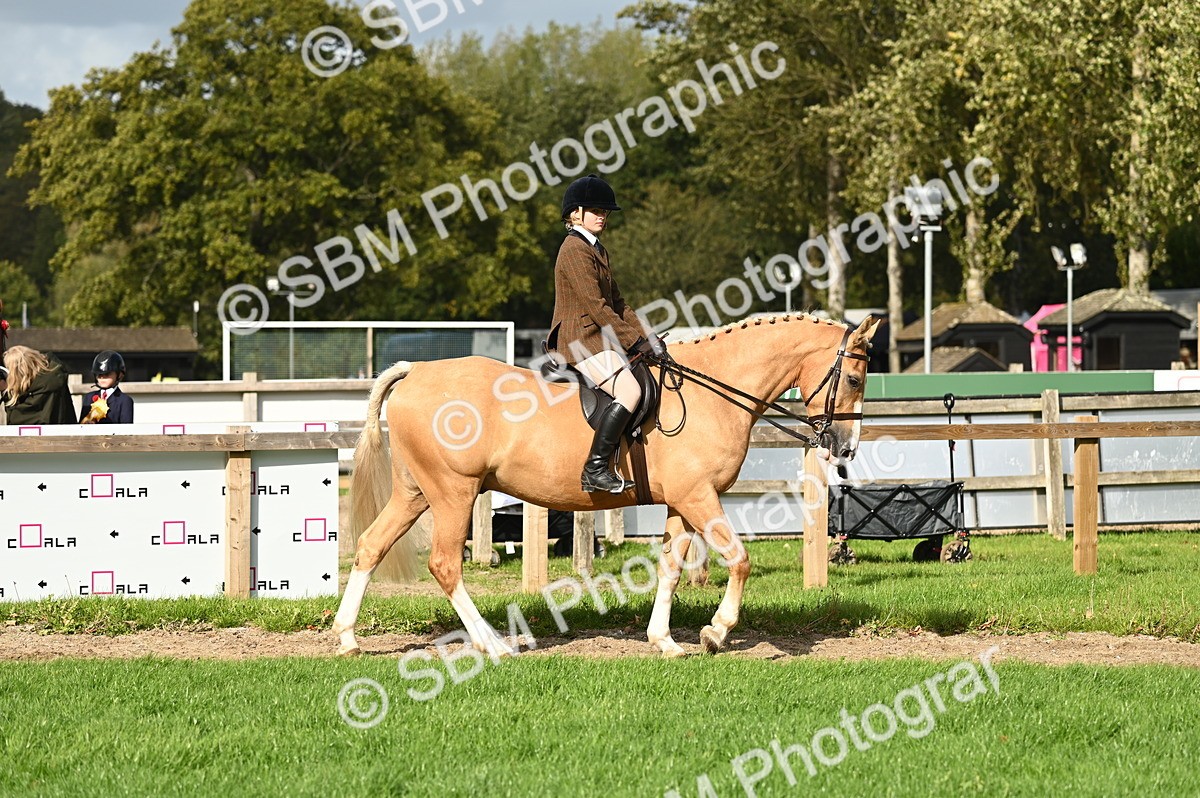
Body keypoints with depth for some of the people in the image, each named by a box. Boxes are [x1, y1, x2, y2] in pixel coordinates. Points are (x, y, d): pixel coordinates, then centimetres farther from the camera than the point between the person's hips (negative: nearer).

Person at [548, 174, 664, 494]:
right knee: (629, 391, -26)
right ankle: (596, 470, -27)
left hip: (601, 340, 11)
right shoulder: (575, 249, -12)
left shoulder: (598, 250, 21)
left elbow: (616, 302, 22)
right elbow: (596, 306, -18)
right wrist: (635, 341, -18)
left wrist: (644, 336, 8)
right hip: (581, 339, -11)